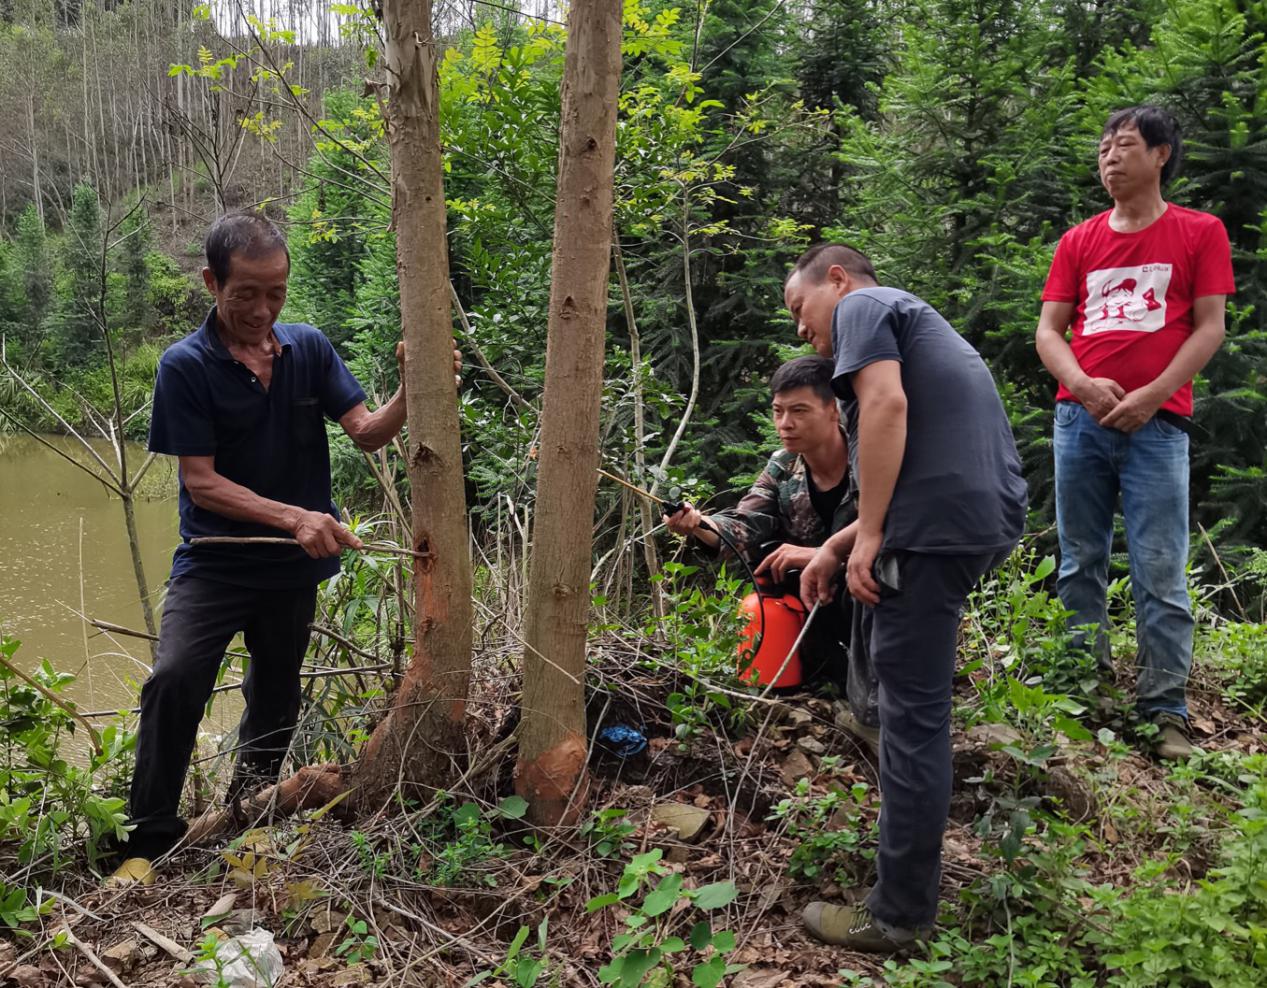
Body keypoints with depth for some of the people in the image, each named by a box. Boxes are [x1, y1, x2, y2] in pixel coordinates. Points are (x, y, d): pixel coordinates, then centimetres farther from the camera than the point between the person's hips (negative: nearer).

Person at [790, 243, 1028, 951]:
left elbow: (886, 403, -16)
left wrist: (868, 536, -15)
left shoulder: (862, 305, 4)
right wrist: (838, 545, 21)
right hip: (993, 518, 10)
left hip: (939, 523, -10)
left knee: (912, 715, -5)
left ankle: (900, 916, 4)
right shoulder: (915, 319, 31)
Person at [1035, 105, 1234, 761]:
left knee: (1160, 572, -5)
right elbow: (1048, 330, 9)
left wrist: (1151, 396, -11)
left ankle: (1166, 711, 1)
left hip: (1156, 421, -3)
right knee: (1080, 564, 7)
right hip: (1080, 418, 3)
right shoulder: (1078, 242, 14)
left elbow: (1209, 328, 1)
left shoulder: (1200, 233, 7)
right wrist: (1083, 384, -10)